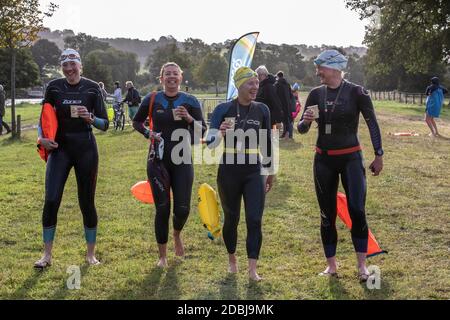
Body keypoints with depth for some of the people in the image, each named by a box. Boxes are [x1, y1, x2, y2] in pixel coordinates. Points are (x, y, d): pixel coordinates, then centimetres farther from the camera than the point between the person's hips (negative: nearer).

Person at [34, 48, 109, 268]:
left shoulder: (92, 88, -3)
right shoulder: (54, 87, 2)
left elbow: (105, 124, -2)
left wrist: (90, 119, -22)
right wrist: (41, 137, -8)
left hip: (86, 149, -1)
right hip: (60, 148, 1)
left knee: (87, 202, 5)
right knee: (51, 200, -9)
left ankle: (91, 254, 20)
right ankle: (47, 254, 4)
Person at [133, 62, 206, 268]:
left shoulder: (190, 101, 0)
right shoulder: (152, 99, 1)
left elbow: (203, 131, -1)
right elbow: (136, 122, 14)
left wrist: (189, 119, -18)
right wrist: (148, 133, -4)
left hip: (182, 162, 0)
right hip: (158, 161, 0)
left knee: (183, 208, -3)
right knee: (162, 208, 1)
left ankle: (177, 235, 33)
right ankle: (162, 256, 15)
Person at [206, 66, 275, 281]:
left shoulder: (262, 110, 2)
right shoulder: (223, 109, -5)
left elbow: (266, 142, 11)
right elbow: (210, 143, -8)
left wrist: (271, 171, 15)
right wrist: (220, 133, -29)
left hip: (254, 172, 1)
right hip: (229, 171, -1)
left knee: (255, 220, -6)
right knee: (231, 218, 11)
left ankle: (252, 269, 0)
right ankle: (232, 259, 33)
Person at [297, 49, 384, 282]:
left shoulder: (356, 92, -8)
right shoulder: (316, 94, 3)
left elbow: (372, 123, -2)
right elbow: (301, 129, 5)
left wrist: (378, 155, -3)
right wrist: (306, 121, -18)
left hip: (351, 158, -4)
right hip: (324, 160, 4)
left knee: (357, 211, -13)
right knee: (327, 214, 7)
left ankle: (362, 265, 1)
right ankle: (331, 265, 18)